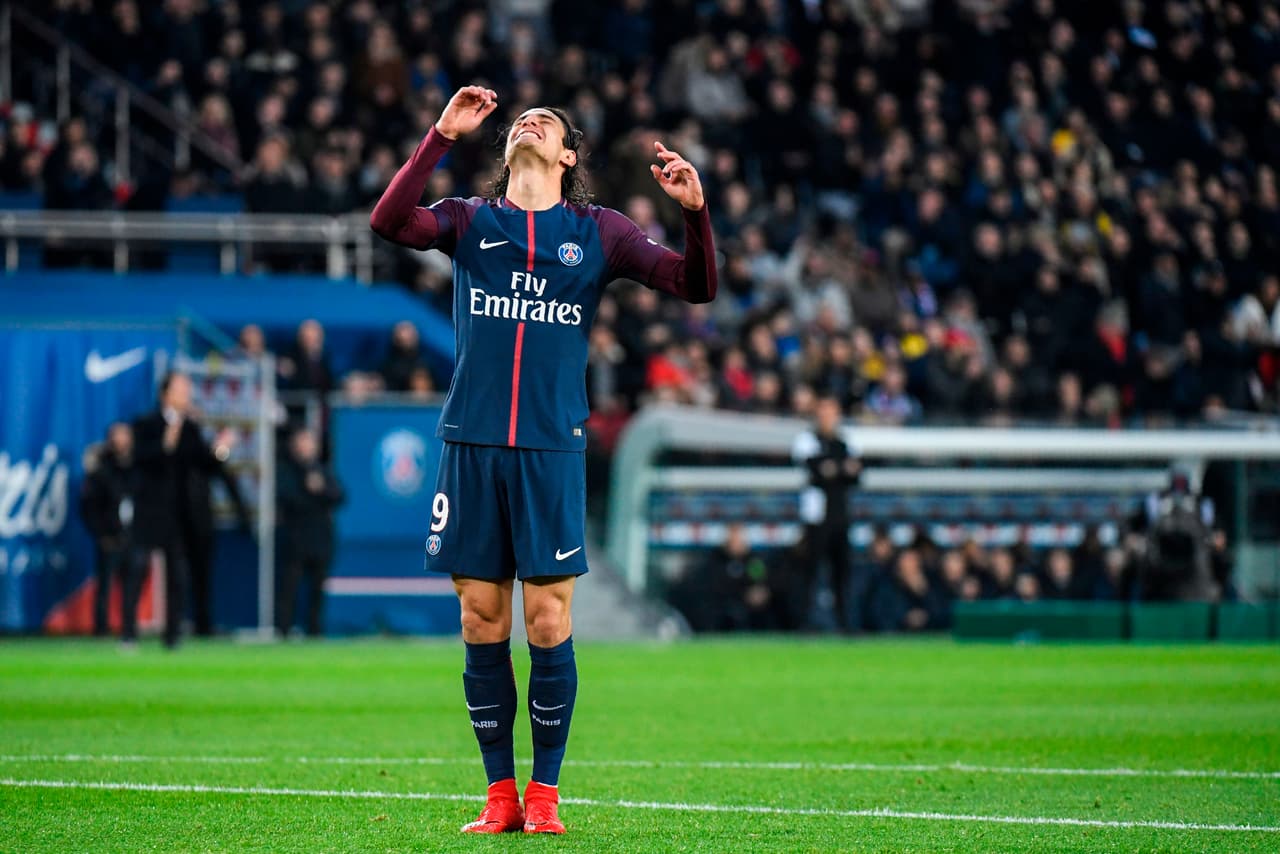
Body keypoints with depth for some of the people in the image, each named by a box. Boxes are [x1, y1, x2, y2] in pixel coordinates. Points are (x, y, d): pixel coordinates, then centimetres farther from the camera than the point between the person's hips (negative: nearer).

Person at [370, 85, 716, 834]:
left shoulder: (597, 232, 9)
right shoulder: (471, 221, 10)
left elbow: (695, 286, 4)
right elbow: (390, 221, -8)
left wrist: (696, 211, -14)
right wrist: (442, 136, -12)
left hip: (552, 449, -1)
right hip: (471, 447, 1)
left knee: (548, 626, -3)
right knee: (482, 626, 2)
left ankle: (544, 794, 8)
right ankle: (501, 794, 11)